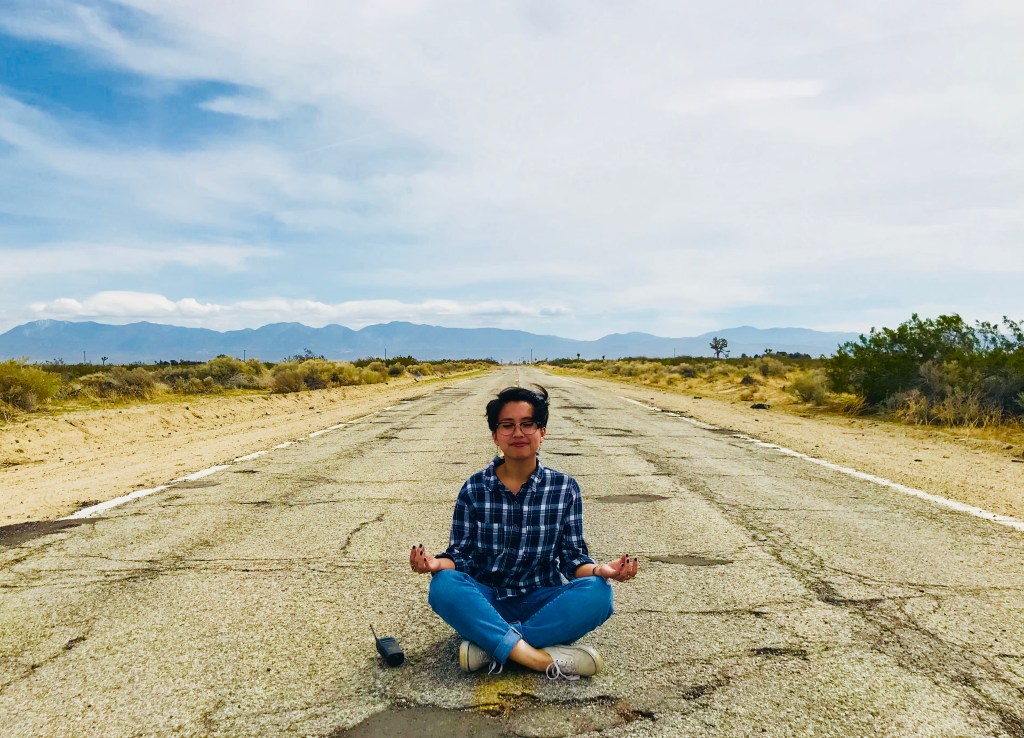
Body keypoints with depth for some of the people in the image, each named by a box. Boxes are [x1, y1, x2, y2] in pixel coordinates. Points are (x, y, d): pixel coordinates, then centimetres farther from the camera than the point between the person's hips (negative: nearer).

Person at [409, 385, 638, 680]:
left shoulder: (565, 488, -2)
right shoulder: (474, 489, -2)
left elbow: (573, 557, -2)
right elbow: (461, 555, -3)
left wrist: (599, 569, -25)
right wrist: (438, 564, -27)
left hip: (541, 602, 1)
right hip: (486, 602, 0)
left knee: (597, 593, -29)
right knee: (443, 586, -31)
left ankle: (489, 646, -26)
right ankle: (545, 660, -32)